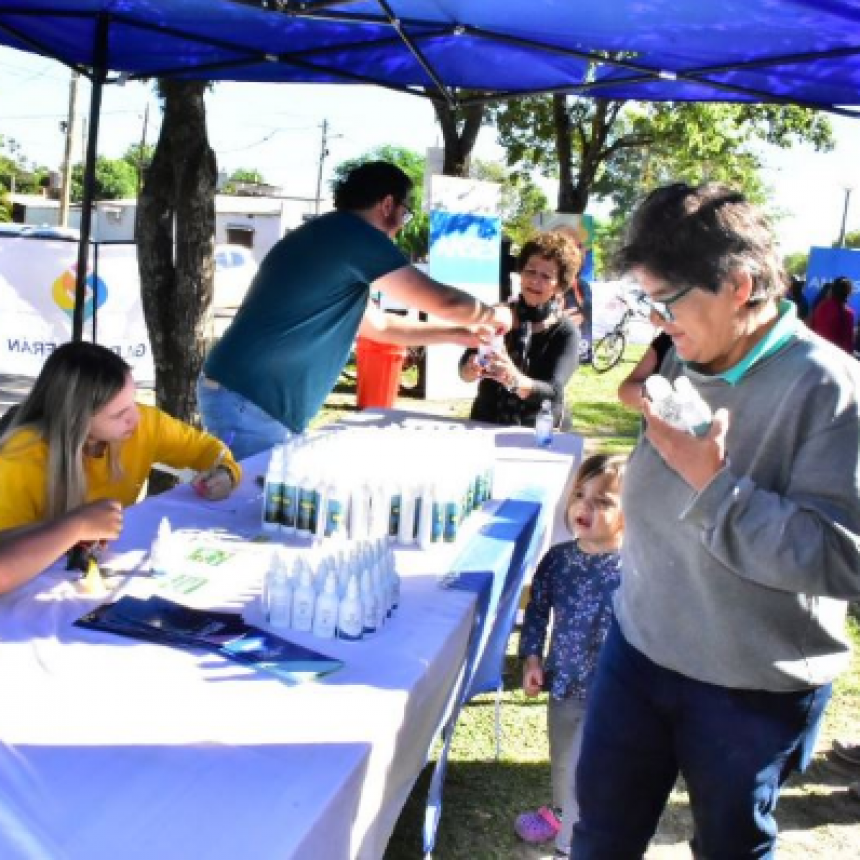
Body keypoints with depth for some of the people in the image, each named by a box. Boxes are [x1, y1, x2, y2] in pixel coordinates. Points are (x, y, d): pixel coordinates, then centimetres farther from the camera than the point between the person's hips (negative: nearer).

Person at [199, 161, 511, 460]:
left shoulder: (333, 242, 20)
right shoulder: (353, 233, -11)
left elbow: (380, 326, 31)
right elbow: (443, 301, -7)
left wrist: (459, 333, 34)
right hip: (247, 403, -10)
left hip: (249, 399, 10)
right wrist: (493, 314, 12)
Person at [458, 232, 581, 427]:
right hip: (484, 427, 3)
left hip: (536, 433, -2)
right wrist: (474, 368, -29)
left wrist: (514, 380, -37)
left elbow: (552, 393, -18)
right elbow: (464, 372, -7)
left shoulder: (566, 333, -4)